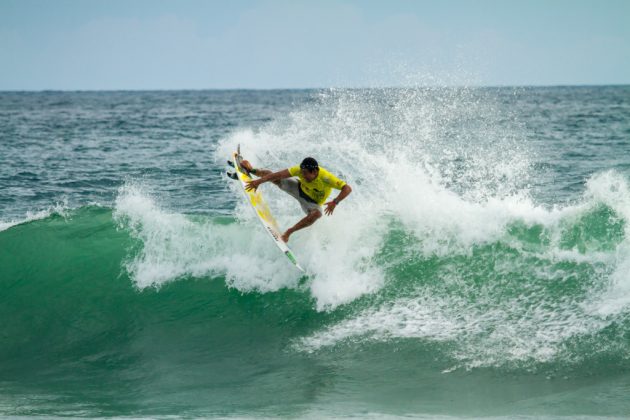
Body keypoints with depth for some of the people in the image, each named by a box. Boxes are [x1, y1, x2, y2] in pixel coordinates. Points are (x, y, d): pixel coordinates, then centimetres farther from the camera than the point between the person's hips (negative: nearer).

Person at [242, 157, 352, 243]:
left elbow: (347, 189, -41)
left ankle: (289, 232, -21)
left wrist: (335, 202, -52)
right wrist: (259, 181, -27)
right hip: (299, 189, 3)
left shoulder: (326, 178, -40)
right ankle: (252, 170, 39)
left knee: (317, 214, -38)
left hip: (312, 202, -3)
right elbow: (280, 174, -27)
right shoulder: (301, 170, -29)